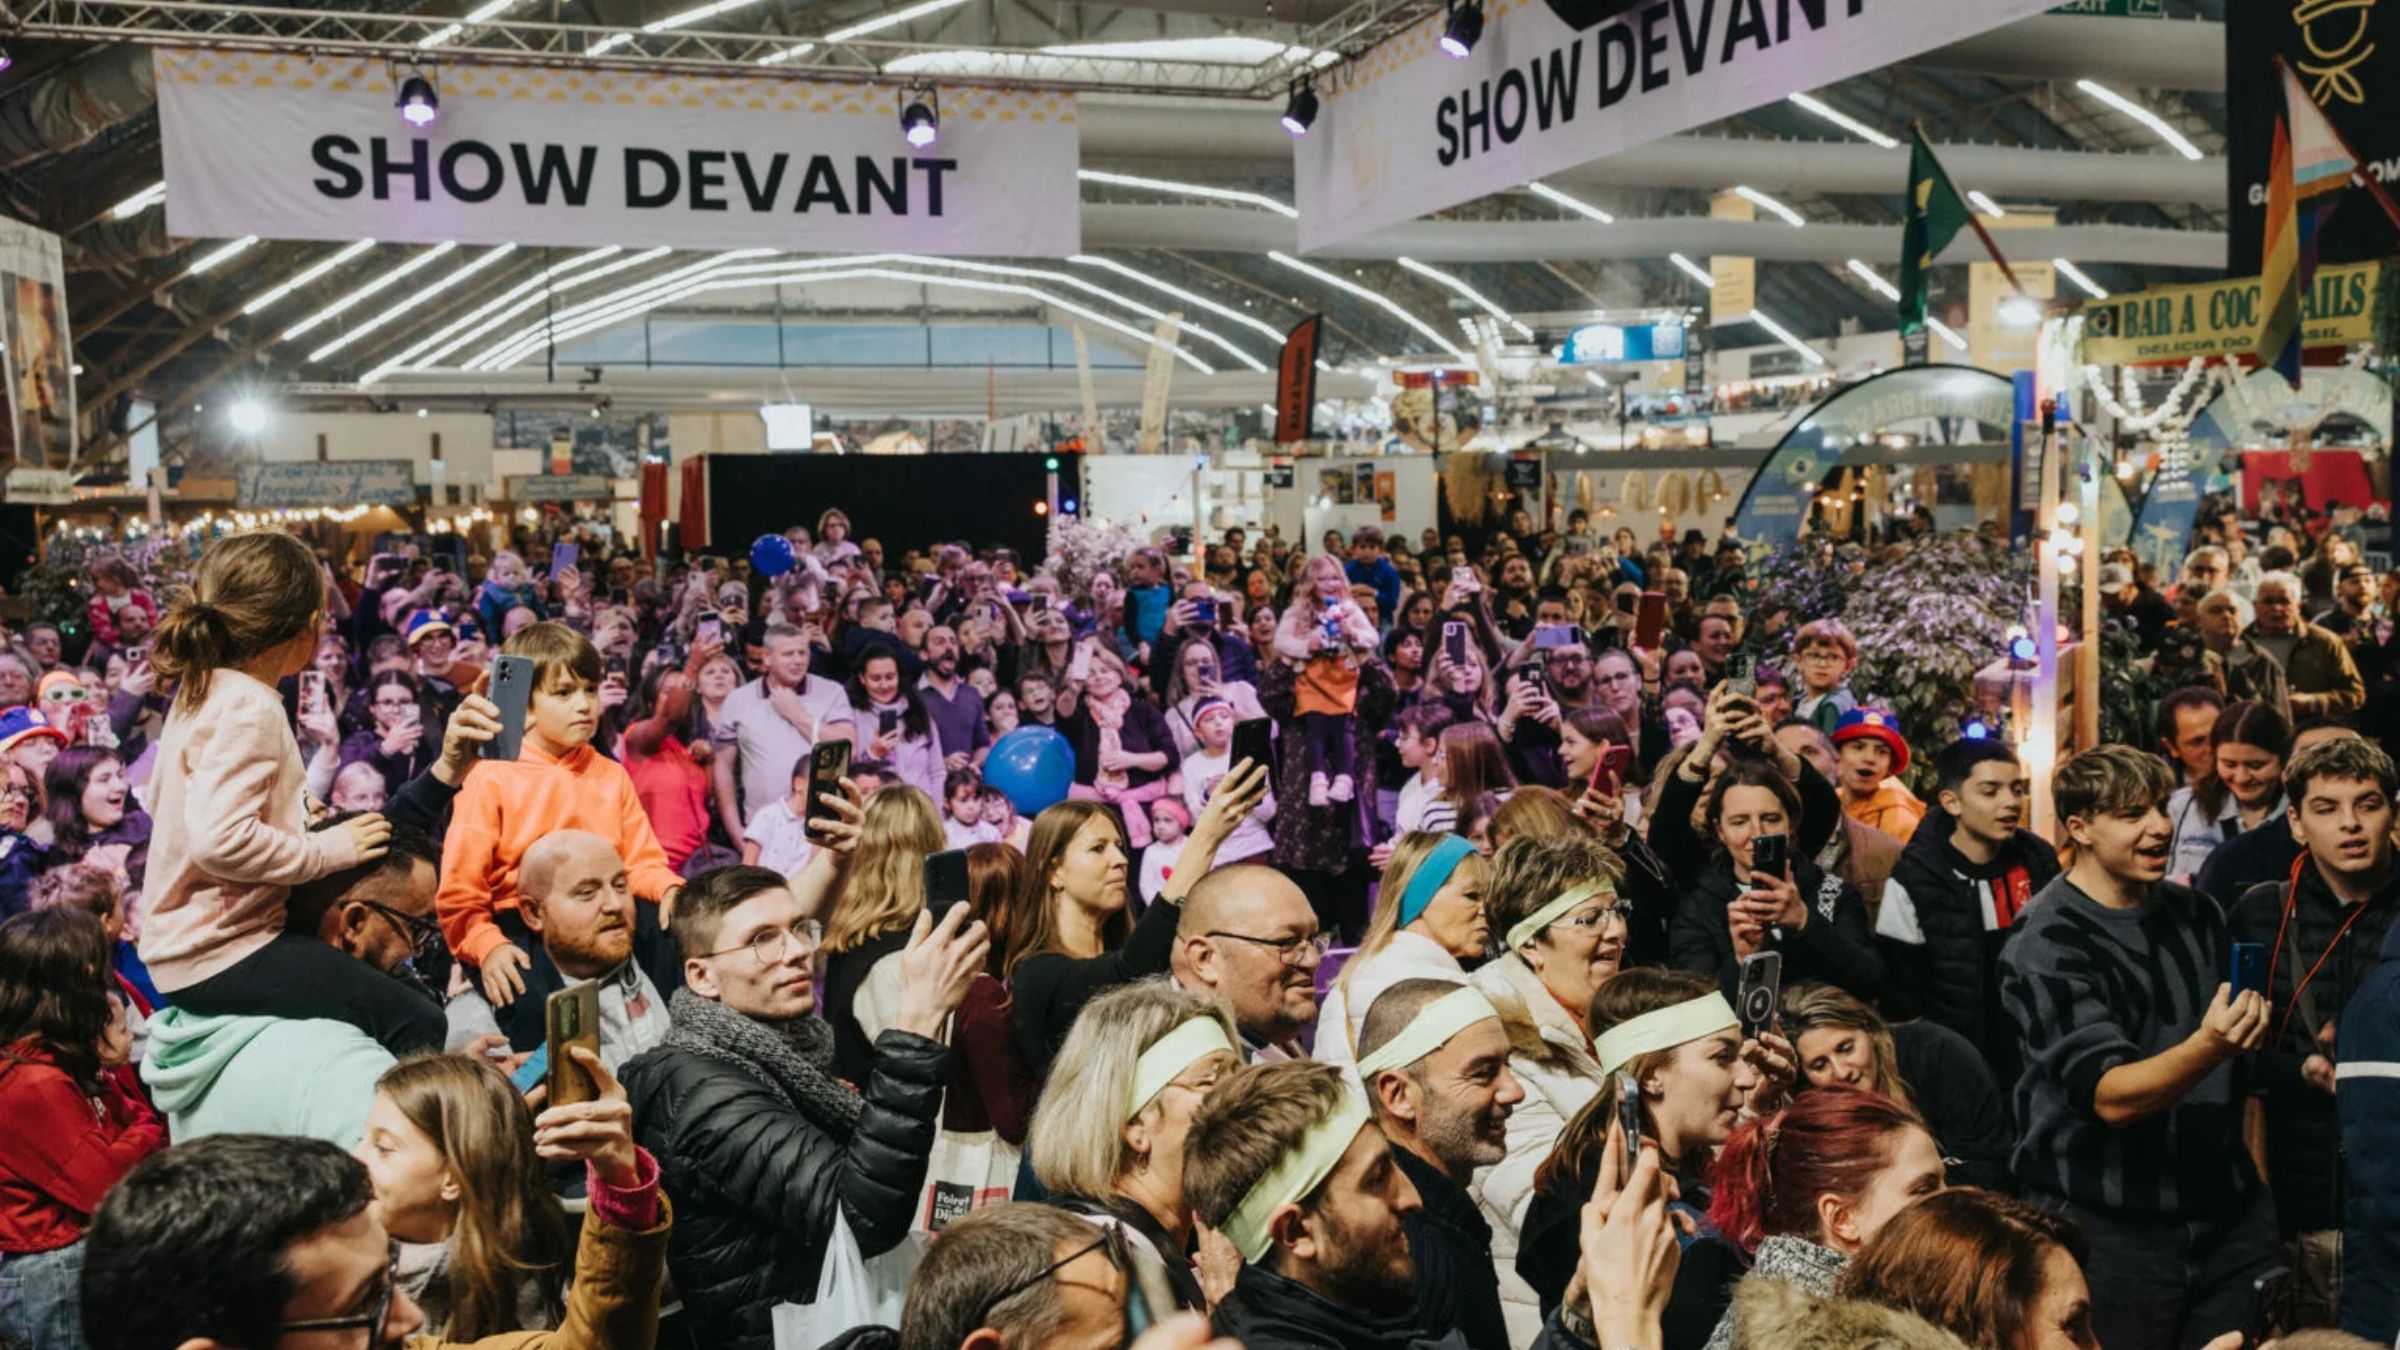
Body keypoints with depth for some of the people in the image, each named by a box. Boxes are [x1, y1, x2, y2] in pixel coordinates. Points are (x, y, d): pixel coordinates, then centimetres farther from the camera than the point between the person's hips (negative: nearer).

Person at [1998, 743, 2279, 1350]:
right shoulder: (2046, 947, -14)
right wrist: (2210, 1046, -39)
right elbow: (2110, 1097, -24)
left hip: (2226, 1209, 6)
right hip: (2107, 1225, -5)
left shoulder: (2196, 913, 6)